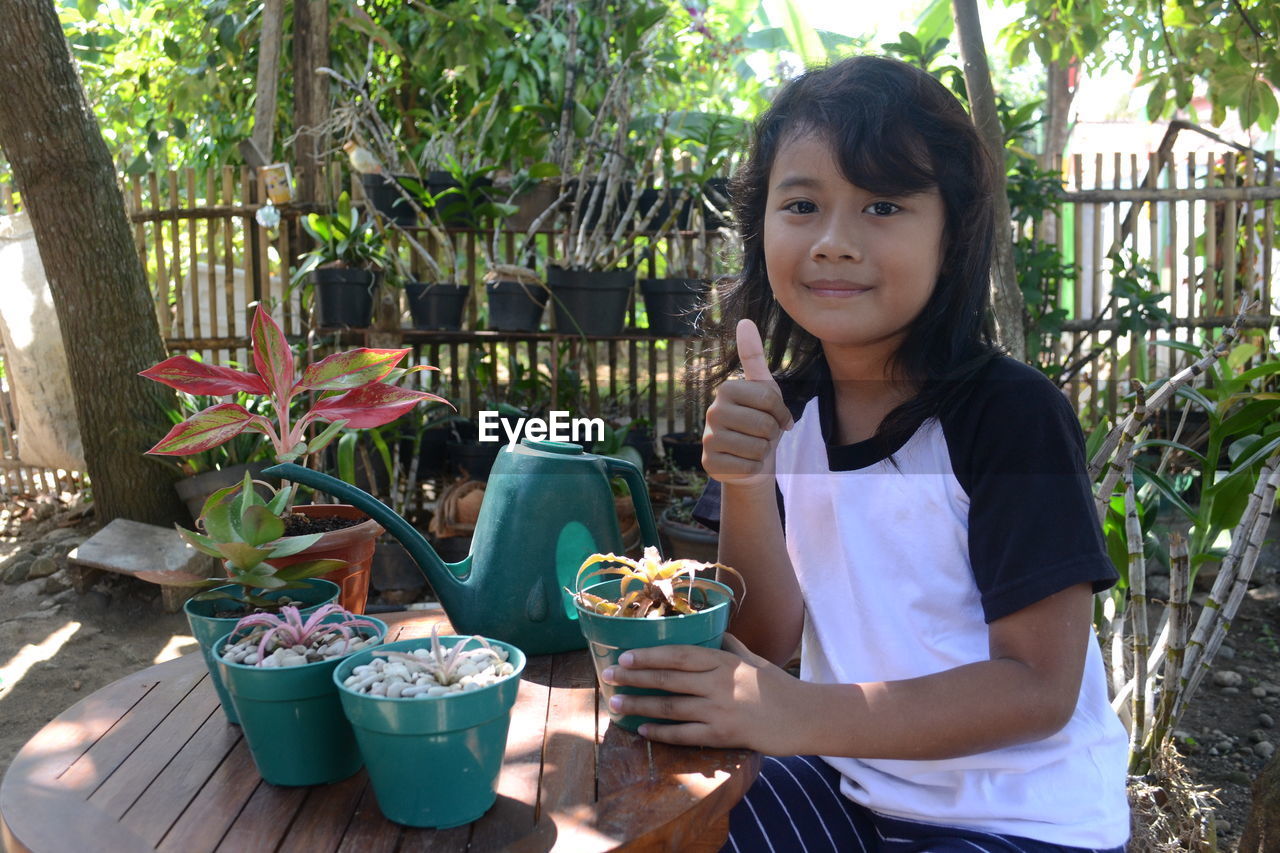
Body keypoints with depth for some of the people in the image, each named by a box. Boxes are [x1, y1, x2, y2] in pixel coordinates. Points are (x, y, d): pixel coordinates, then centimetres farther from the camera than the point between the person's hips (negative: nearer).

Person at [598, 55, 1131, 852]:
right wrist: (745, 484, -22)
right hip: (851, 782, 5)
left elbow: (1039, 688, -19)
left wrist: (800, 715, -30)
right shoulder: (782, 409, -4)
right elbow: (769, 639, -4)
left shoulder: (1011, 411, -19)